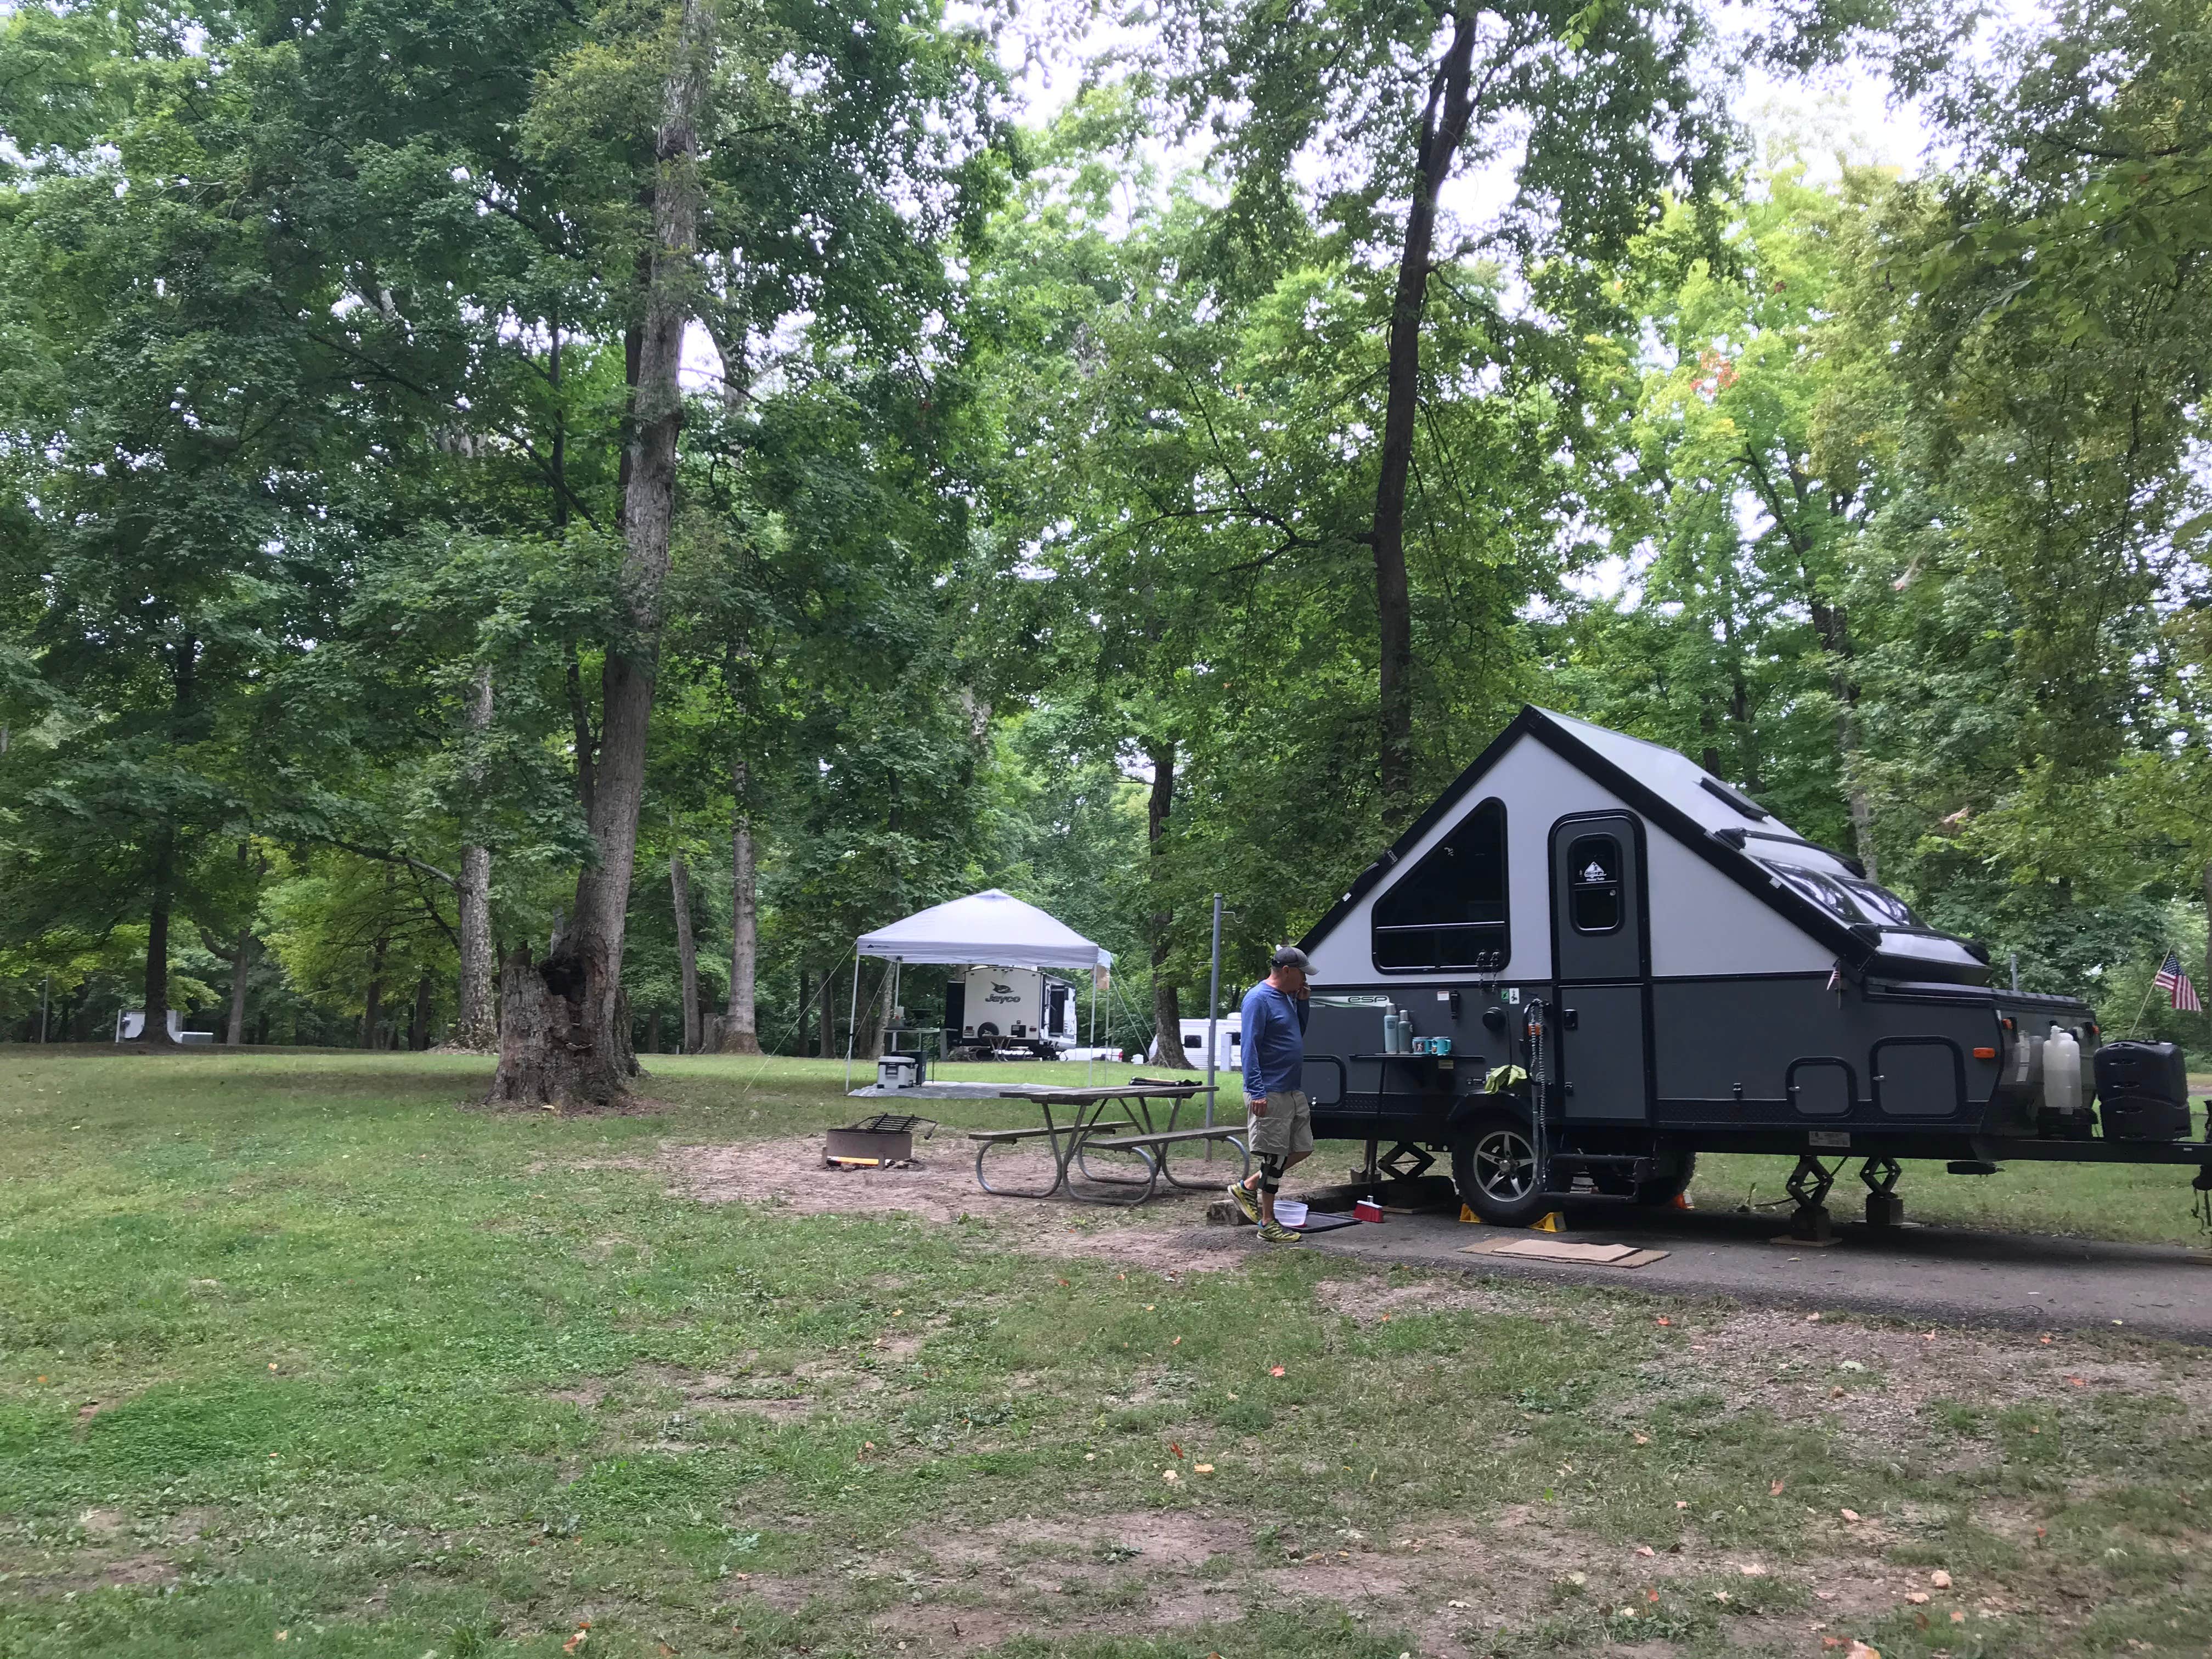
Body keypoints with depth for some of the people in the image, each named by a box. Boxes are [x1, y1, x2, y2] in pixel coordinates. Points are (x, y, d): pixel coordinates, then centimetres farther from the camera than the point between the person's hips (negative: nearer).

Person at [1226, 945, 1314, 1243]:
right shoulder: (1259, 999, -15)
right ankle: (1268, 1224, 8)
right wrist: (1257, 1092, -24)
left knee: (1302, 1149, 13)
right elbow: (1250, 1048, -19)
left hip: (1294, 1092, 9)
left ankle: (1248, 1187, 23)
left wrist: (1302, 1003, 10)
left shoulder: (1287, 997, 13)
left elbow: (1299, 1034, 25)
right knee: (1274, 1157, -3)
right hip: (1270, 1094, -9)